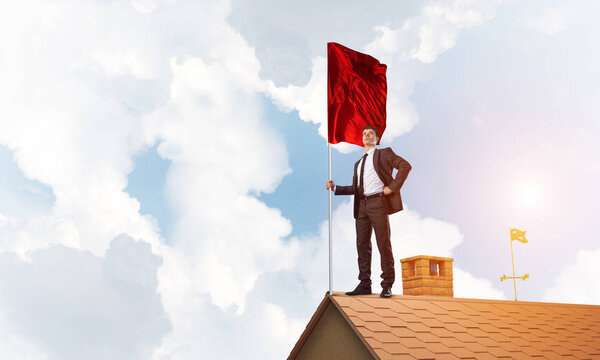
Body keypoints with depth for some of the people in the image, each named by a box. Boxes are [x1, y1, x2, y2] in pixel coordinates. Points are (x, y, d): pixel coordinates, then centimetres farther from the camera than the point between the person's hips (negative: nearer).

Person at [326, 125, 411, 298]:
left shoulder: (383, 154, 7)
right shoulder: (358, 163, 25)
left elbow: (405, 166, -6)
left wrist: (392, 187, -13)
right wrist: (335, 187, 10)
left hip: (378, 201, -6)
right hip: (362, 205, 6)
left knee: (383, 244, -5)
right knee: (362, 245, 4)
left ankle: (387, 285, -1)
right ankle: (364, 284, 9)